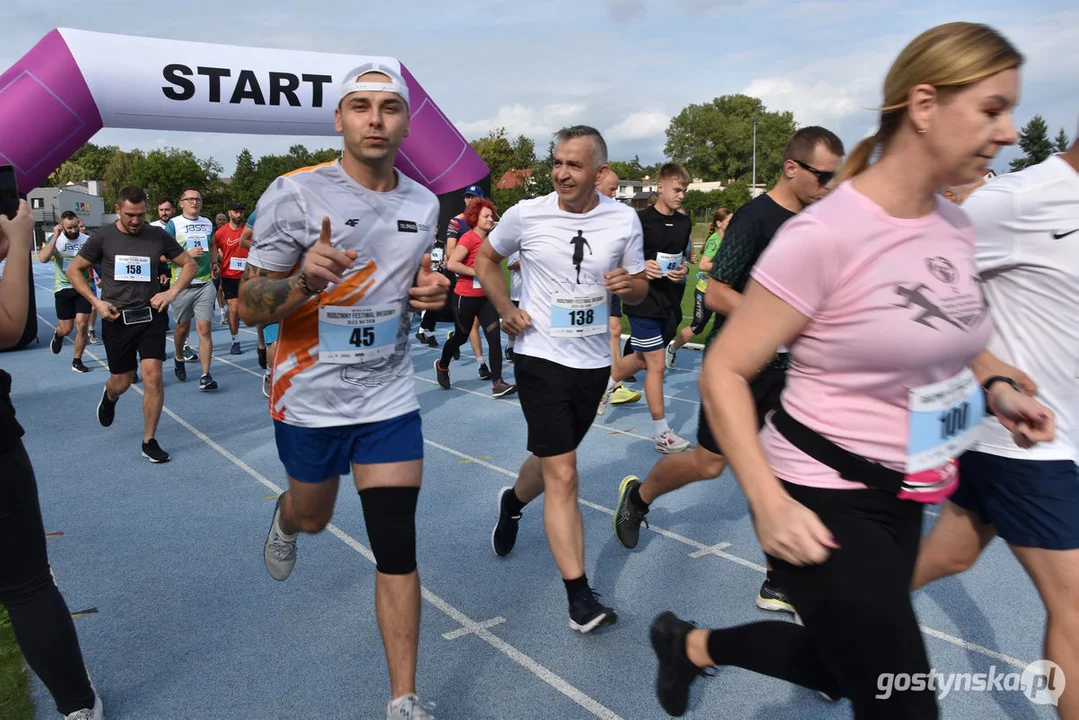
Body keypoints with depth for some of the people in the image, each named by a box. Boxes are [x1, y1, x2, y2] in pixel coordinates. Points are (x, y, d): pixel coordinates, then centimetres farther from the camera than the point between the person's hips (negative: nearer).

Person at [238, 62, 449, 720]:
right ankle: (285, 519, 62)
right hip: (310, 399, -2)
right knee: (313, 518, 22)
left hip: (390, 398, 2)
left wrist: (430, 290, -5)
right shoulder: (294, 194, -12)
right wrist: (307, 278, -31)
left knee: (397, 548, -1)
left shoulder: (424, 204, 2)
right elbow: (250, 307, -11)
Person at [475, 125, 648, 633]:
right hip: (541, 358, -3)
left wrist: (630, 285, -17)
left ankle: (512, 502, 55)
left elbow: (639, 291, 7)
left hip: (594, 362, 4)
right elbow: (486, 258, 9)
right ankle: (580, 598, -1)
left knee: (554, 459, 22)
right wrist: (506, 309, -4)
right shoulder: (525, 215, -9)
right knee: (562, 476, -9)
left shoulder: (624, 220, -3)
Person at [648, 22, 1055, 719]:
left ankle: (693, 643, 43)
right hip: (823, 498, -8)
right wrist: (770, 503, -27)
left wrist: (991, 390, 1)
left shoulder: (956, 228, 2)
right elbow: (723, 373, -19)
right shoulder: (825, 236, -22)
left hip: (898, 497, 8)